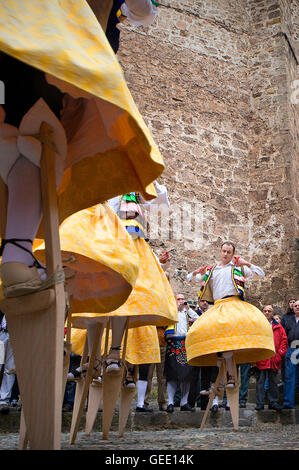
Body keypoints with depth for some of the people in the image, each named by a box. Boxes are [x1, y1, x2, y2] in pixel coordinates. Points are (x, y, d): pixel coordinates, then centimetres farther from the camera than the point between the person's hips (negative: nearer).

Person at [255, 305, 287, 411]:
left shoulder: (278, 327, 11)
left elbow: (284, 340, 10)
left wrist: (280, 353, -2)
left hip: (274, 360, 2)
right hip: (261, 359, -2)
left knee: (273, 382, 9)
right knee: (260, 381, 0)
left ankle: (273, 402, 17)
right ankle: (260, 403, 3)